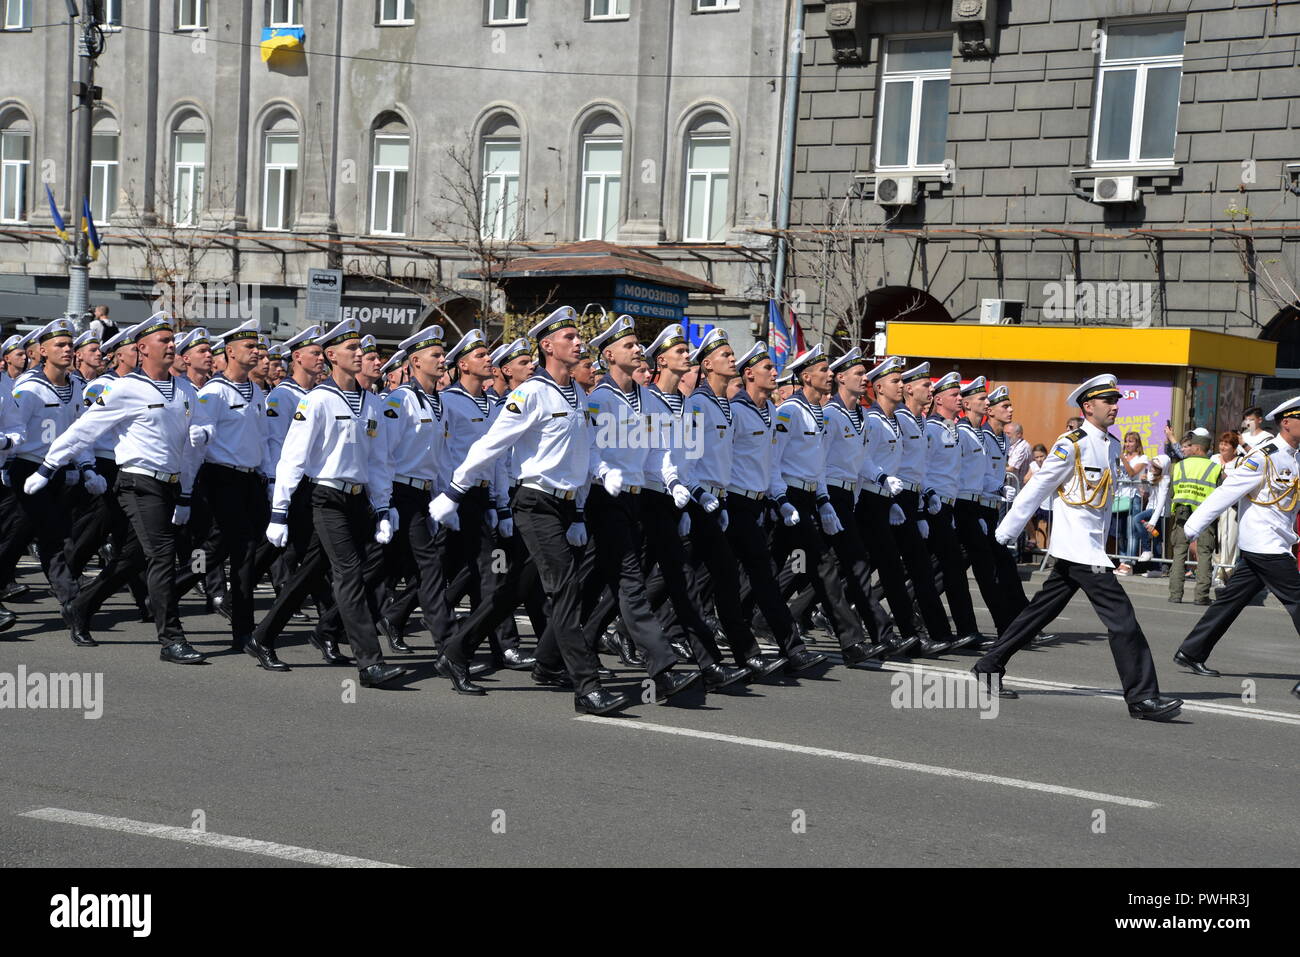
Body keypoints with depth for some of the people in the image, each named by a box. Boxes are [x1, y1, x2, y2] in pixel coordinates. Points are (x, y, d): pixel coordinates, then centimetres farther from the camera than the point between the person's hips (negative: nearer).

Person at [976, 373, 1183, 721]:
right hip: (1077, 545, -9)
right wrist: (1005, 533, -2)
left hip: (1093, 545, 9)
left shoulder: (1113, 445, 13)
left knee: (1041, 611, 15)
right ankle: (1142, 697, -11)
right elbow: (1037, 489, -7)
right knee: (1120, 615, -12)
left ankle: (990, 666, 25)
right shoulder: (1071, 445, -11)